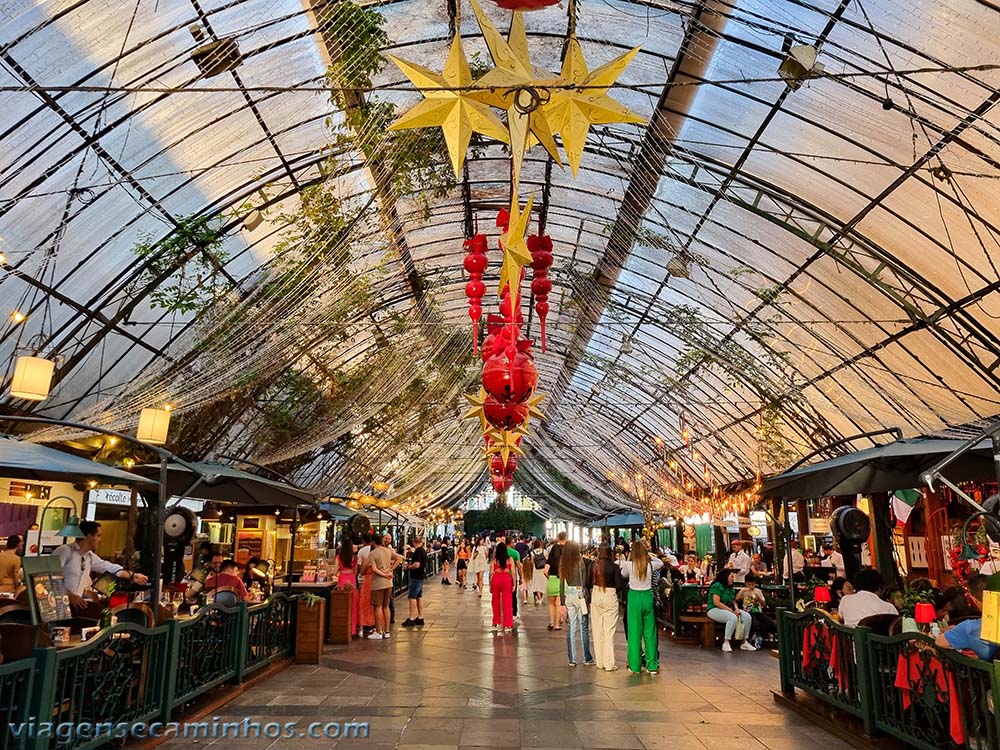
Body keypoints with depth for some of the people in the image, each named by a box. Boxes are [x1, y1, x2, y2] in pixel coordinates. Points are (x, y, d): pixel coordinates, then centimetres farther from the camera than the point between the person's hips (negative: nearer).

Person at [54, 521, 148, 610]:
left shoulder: (90, 556, 14)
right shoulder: (65, 551, -10)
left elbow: (109, 567, 24)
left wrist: (132, 575, 27)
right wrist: (70, 596, -22)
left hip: (76, 603, 7)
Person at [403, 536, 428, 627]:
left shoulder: (418, 551, -16)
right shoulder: (423, 551, 12)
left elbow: (417, 565, -25)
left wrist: (408, 567, -9)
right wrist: (410, 563, 16)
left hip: (416, 577, -10)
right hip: (421, 576, 10)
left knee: (412, 597, -6)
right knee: (419, 597, 13)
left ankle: (411, 619, -6)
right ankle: (420, 618, 17)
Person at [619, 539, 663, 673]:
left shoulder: (629, 565, -12)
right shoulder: (650, 564, -7)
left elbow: (623, 574, 11)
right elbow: (660, 563, 16)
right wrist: (648, 556, 13)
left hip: (634, 598, -1)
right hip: (647, 597, 2)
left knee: (634, 632, 6)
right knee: (650, 632, 10)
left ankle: (635, 666, 11)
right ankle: (652, 666, 15)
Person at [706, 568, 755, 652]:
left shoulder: (730, 588, 16)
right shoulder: (717, 586, -14)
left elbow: (734, 601, 16)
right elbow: (716, 602, -21)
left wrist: (737, 609, -6)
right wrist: (731, 610, -21)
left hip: (728, 609, 9)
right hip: (714, 610, -9)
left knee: (747, 617, -9)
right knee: (733, 618, -36)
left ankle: (745, 642, -3)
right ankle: (726, 643, -30)